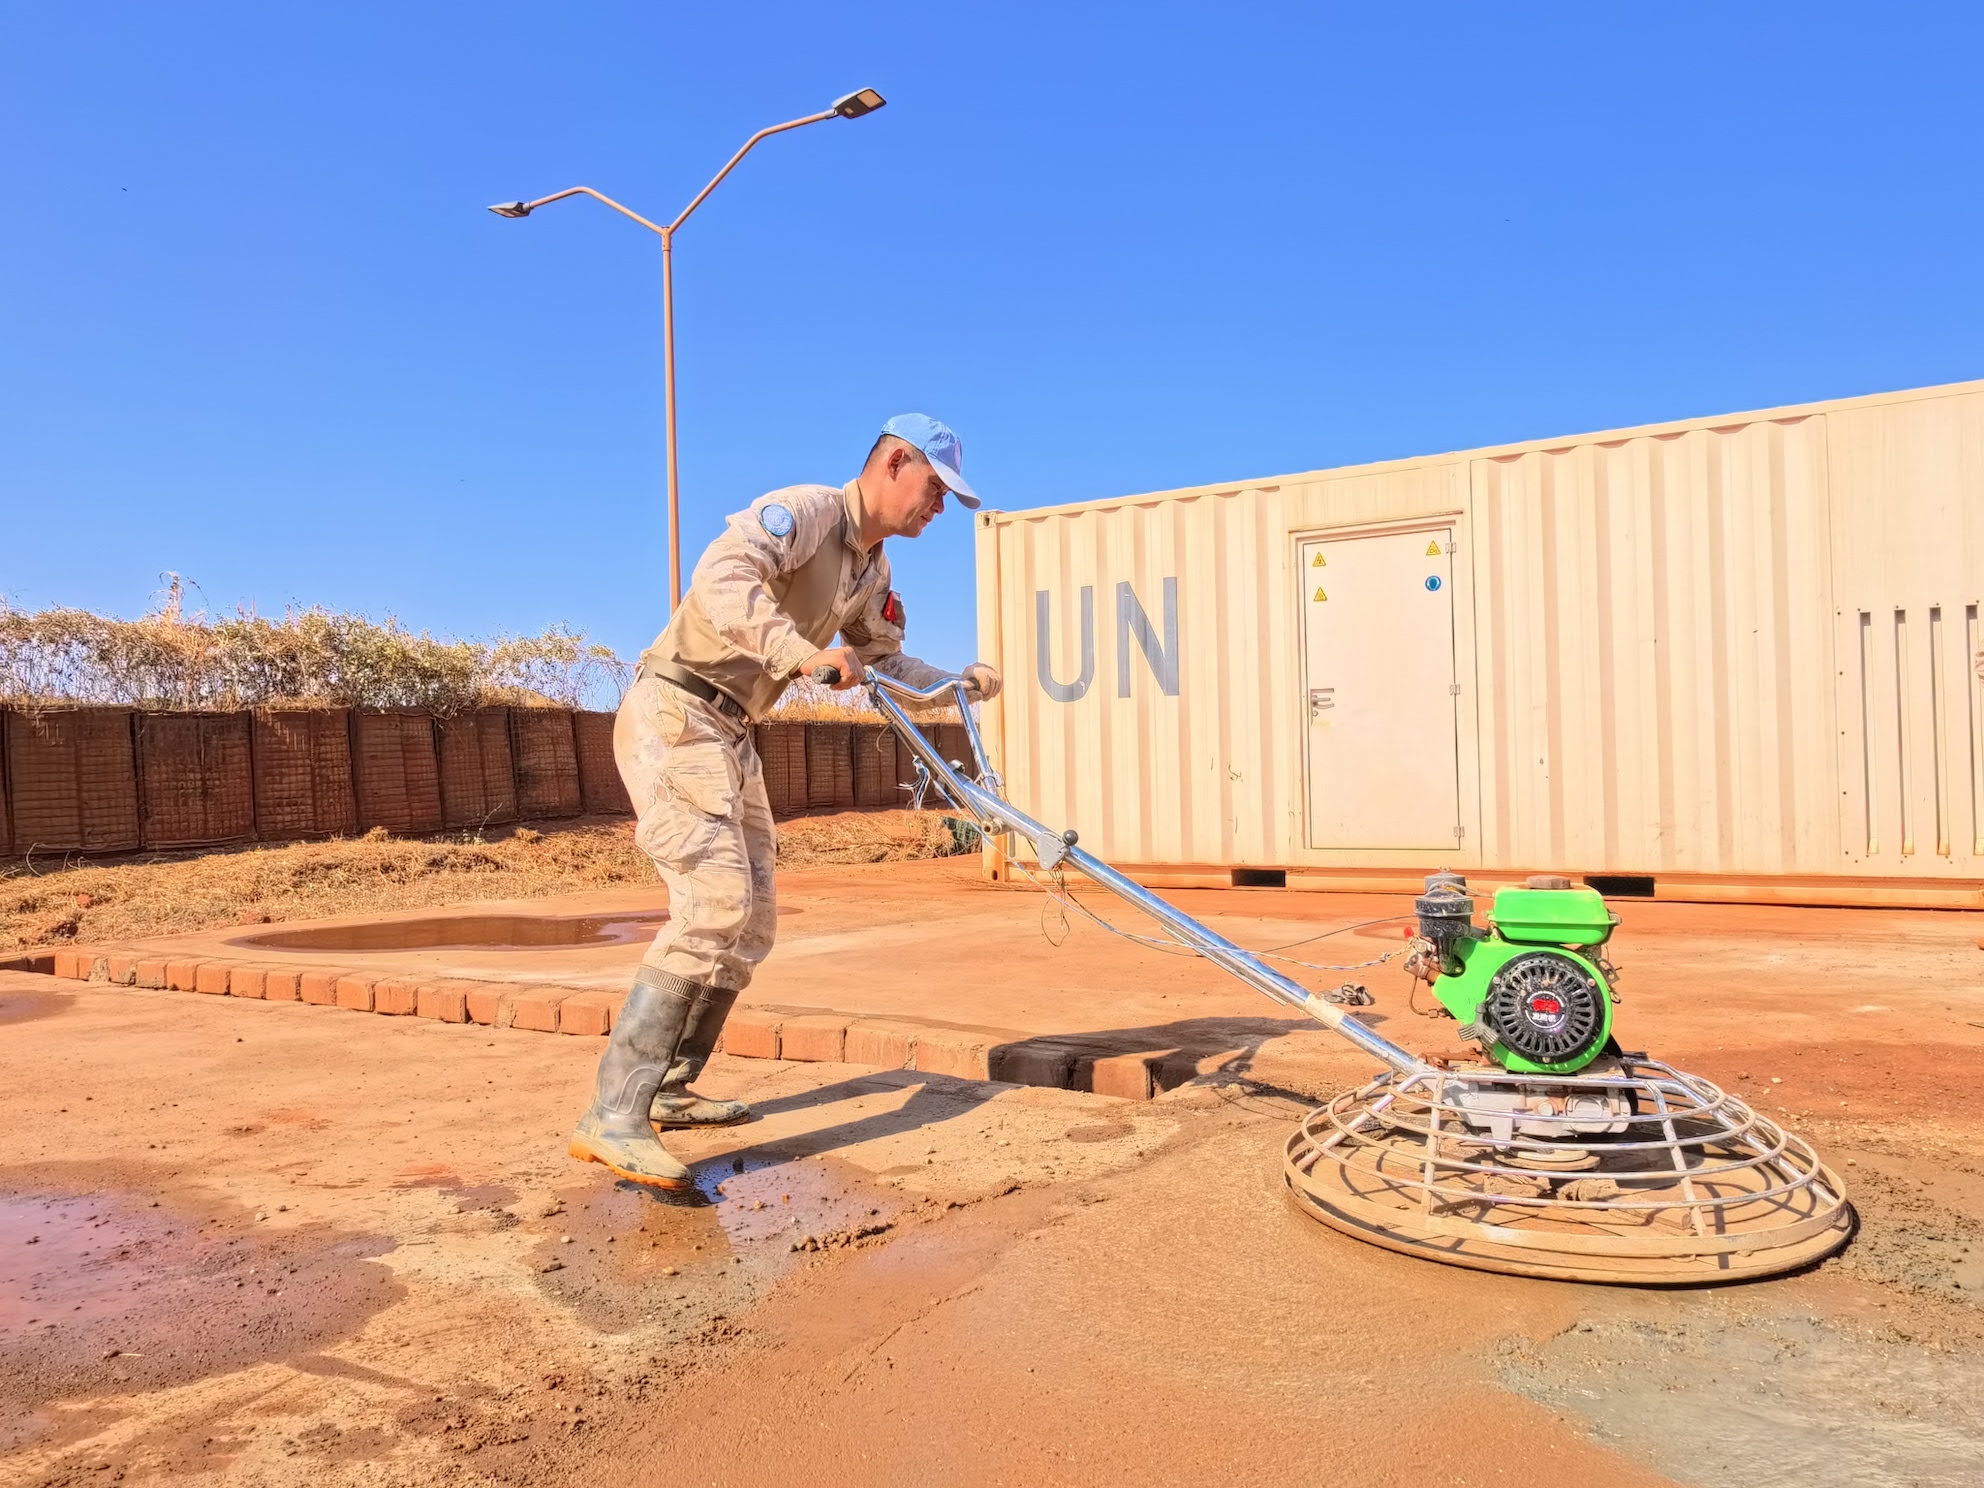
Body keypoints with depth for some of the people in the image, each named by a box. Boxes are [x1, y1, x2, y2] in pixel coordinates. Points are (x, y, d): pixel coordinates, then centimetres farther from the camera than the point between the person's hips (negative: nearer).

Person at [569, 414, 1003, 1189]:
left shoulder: (872, 572, 15)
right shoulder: (804, 509, -13)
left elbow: (883, 663, 25)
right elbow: (721, 578, -30)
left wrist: (959, 685, 10)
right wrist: (800, 650, -44)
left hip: (730, 736, 10)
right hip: (674, 714, -10)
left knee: (751, 923, 10)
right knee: (717, 902, -22)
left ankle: (668, 1089, 21)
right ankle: (613, 1115, -18)